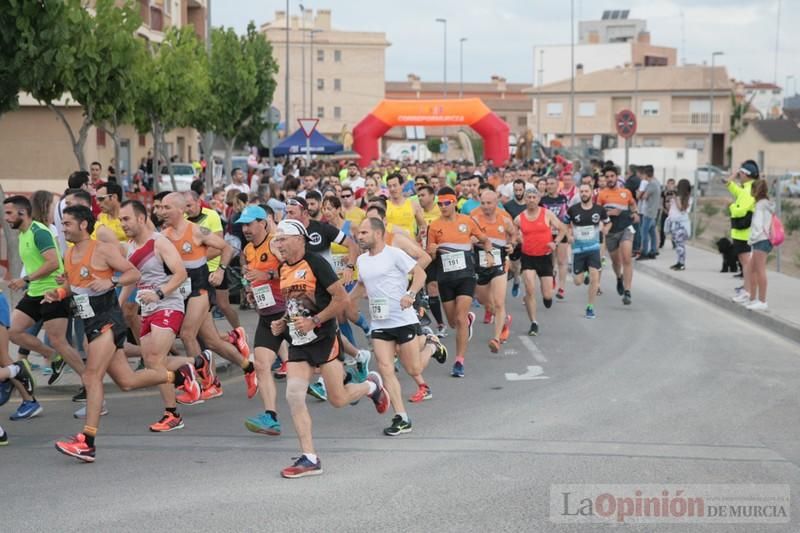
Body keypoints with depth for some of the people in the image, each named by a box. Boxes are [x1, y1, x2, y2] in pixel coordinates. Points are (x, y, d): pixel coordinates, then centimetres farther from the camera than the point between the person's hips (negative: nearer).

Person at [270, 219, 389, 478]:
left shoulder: (316, 263, -13)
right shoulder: (283, 269, 11)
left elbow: (342, 298, -16)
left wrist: (314, 321, -20)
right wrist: (282, 323, 8)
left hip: (324, 339, -7)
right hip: (298, 343, 7)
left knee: (338, 399, 1)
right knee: (294, 397, -8)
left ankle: (372, 385, 33)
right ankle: (309, 459, -4)